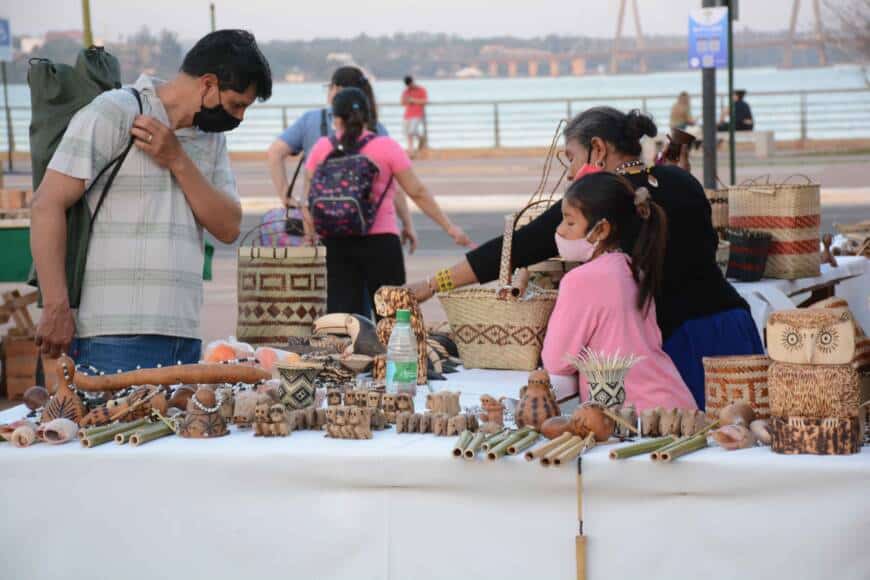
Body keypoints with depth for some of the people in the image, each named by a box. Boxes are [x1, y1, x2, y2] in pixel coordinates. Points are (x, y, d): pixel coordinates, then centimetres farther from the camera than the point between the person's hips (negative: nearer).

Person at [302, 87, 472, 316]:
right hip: (380, 241, -2)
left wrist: (310, 236, 11)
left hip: (335, 243, 2)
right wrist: (449, 227, 3)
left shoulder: (322, 149, 4)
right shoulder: (386, 147, -2)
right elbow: (417, 193, -2)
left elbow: (308, 200, 3)